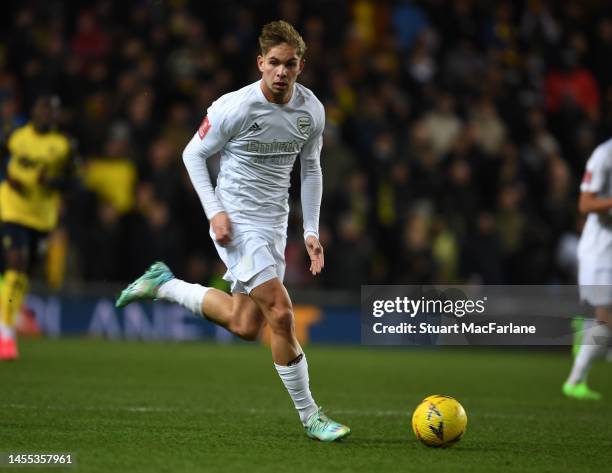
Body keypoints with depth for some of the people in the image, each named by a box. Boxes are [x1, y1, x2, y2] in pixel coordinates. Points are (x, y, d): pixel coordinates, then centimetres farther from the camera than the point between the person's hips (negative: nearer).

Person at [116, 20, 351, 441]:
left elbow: (311, 168, 13)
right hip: (237, 222, -7)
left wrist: (311, 231, 7)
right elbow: (193, 154, -4)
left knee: (246, 326, 8)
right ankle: (309, 417, -5)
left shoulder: (312, 110, -1)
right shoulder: (235, 108, -17)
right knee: (281, 314, -15)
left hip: (275, 223, 7)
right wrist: (215, 211, -13)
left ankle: (164, 285, 27)